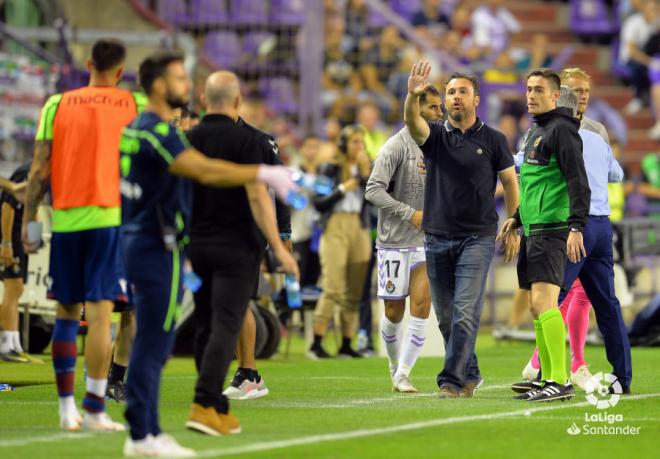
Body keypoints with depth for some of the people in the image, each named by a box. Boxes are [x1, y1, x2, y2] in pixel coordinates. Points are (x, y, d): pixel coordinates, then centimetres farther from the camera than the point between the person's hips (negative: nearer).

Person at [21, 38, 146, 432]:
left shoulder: (57, 105, 6)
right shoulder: (135, 105, 4)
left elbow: (40, 170, 2)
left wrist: (29, 219, 8)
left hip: (65, 220, 2)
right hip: (109, 218, -2)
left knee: (67, 313, 12)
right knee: (100, 314, -4)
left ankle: (67, 408, 12)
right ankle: (94, 409, -9)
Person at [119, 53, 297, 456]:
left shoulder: (141, 128, 15)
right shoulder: (157, 131, -17)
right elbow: (205, 171, -27)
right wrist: (265, 174, -25)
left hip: (142, 242, 10)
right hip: (157, 249, -10)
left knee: (153, 343, 13)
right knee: (154, 343, -6)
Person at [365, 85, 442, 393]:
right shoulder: (396, 146, -10)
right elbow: (373, 190, -16)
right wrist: (410, 213, -20)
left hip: (427, 241, 4)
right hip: (394, 242, -4)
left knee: (421, 307, -10)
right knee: (393, 312, 3)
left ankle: (403, 375, -6)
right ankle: (395, 365, 27)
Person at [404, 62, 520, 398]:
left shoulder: (493, 140, 2)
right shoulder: (435, 136, 5)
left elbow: (510, 183, 7)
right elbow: (412, 122, -17)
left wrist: (513, 230, 2)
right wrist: (413, 96, -39)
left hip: (477, 239, -3)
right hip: (438, 239, 3)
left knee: (465, 313, -13)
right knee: (445, 316, 9)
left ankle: (453, 380, -15)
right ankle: (470, 375, 23)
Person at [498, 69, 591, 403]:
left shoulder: (561, 130, -9)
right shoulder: (534, 131, 20)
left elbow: (578, 181, -16)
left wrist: (576, 226, -23)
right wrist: (518, 217, 28)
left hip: (552, 228, -10)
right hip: (532, 229, 10)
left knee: (543, 301, -17)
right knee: (536, 306, 10)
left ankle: (561, 382, -21)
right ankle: (547, 379, 14)